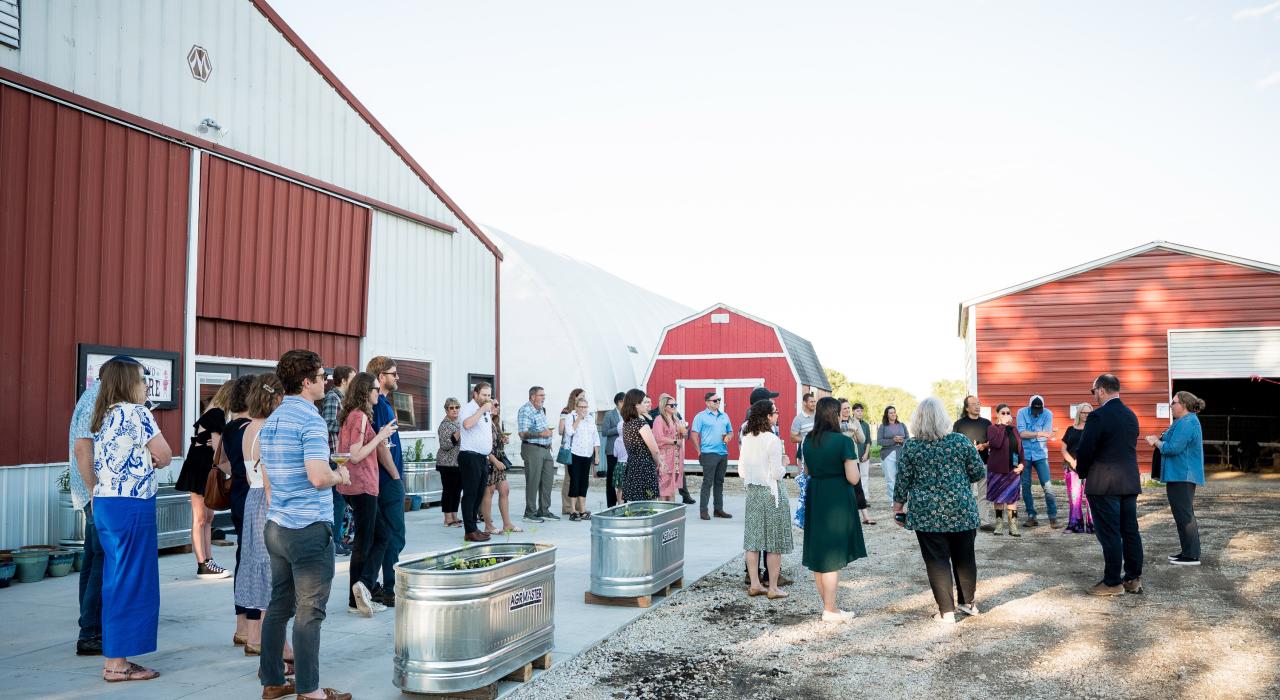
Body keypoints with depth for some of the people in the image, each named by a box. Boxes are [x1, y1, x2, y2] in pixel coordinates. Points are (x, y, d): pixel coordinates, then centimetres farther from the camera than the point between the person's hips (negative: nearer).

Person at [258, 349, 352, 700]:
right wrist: (339, 475, -5)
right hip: (309, 527, -9)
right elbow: (318, 477, -25)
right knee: (309, 612, -2)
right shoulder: (311, 420, -15)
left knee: (279, 605, 15)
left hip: (275, 524, 9)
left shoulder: (271, 420, 13)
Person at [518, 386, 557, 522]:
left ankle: (544, 511, 19)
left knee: (548, 480, 9)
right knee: (533, 482, -4)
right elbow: (523, 434, -19)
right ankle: (530, 513, 4)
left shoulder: (541, 410, 16)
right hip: (532, 449, -9)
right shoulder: (525, 411, -11)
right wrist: (541, 434, -25)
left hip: (545, 449, 9)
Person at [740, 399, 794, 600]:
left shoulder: (747, 438, 3)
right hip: (772, 493, -6)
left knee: (753, 540, 10)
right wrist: (784, 464, 1)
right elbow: (777, 473, -17)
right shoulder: (772, 440, -16)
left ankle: (754, 584, 16)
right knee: (775, 543, 3)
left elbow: (741, 470, 7)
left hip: (753, 491, 6)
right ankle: (773, 588, 7)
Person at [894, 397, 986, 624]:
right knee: (964, 557, 17)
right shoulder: (961, 441, -4)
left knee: (937, 561, 6)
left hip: (927, 514, -1)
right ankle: (968, 602, 31)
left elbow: (902, 480, -1)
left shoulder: (911, 446, -5)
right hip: (962, 511, 1)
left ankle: (946, 611, 9)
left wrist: (898, 506, 11)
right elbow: (979, 473, 2)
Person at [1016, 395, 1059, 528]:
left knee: (1047, 487, -6)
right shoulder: (1022, 412, -4)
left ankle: (1053, 517, 2)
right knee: (1025, 486, 5)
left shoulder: (1047, 414, -5)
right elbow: (1022, 433, -13)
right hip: (1024, 454, 1)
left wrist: (1029, 434, -12)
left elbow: (1046, 435, -13)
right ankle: (1031, 516, 14)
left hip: (1040, 454, -1)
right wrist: (1039, 434, -18)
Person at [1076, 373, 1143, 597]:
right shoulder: (1131, 415, 10)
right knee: (1130, 531, 12)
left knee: (1109, 534, -2)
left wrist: (1082, 473, 3)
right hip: (1130, 482, 8)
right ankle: (1134, 578, 19)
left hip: (1104, 485, -8)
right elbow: (1130, 447, 15)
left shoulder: (1098, 416, -15)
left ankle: (1112, 583, 3)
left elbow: (1084, 450, -16)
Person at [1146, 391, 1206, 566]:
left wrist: (1157, 442, -6)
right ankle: (1188, 552, 23)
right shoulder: (1187, 421, 16)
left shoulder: (1186, 424, -19)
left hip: (1181, 477, -11)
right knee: (1185, 515, 16)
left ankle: (1192, 556, -3)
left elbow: (1172, 448, -23)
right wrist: (1158, 440, 8)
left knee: (1184, 515, -6)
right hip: (1183, 475, 11)